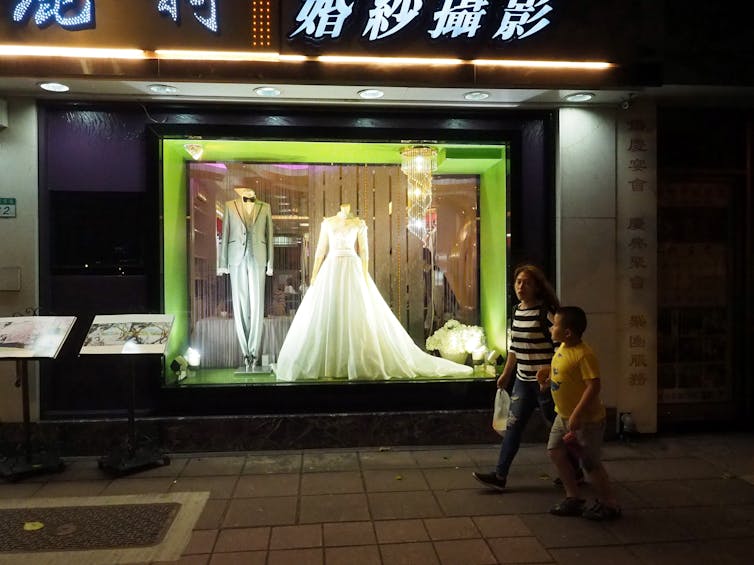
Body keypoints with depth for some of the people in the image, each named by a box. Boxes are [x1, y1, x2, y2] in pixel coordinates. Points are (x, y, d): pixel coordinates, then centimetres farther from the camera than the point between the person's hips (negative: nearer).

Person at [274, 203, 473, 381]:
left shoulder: (359, 223, 6)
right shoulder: (327, 222, 11)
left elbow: (364, 252, 2)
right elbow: (320, 251, 10)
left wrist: (365, 277, -6)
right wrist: (314, 275, 4)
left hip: (352, 270, -2)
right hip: (331, 270, 2)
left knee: (357, 315, -6)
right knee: (327, 316, -1)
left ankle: (358, 362, 2)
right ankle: (327, 363, 6)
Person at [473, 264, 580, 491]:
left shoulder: (546, 311, -15)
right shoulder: (517, 310, 7)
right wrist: (506, 374, 20)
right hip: (523, 380, 7)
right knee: (512, 426, 5)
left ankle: (573, 472, 30)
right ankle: (500, 475, 8)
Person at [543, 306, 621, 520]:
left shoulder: (584, 355, -25)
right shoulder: (562, 348, 2)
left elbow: (593, 386, -29)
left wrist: (576, 415, -30)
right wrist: (548, 378, 2)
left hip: (586, 419, -9)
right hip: (563, 415, 9)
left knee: (590, 462, 3)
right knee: (555, 451, 11)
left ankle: (609, 504, 23)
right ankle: (573, 497, 25)